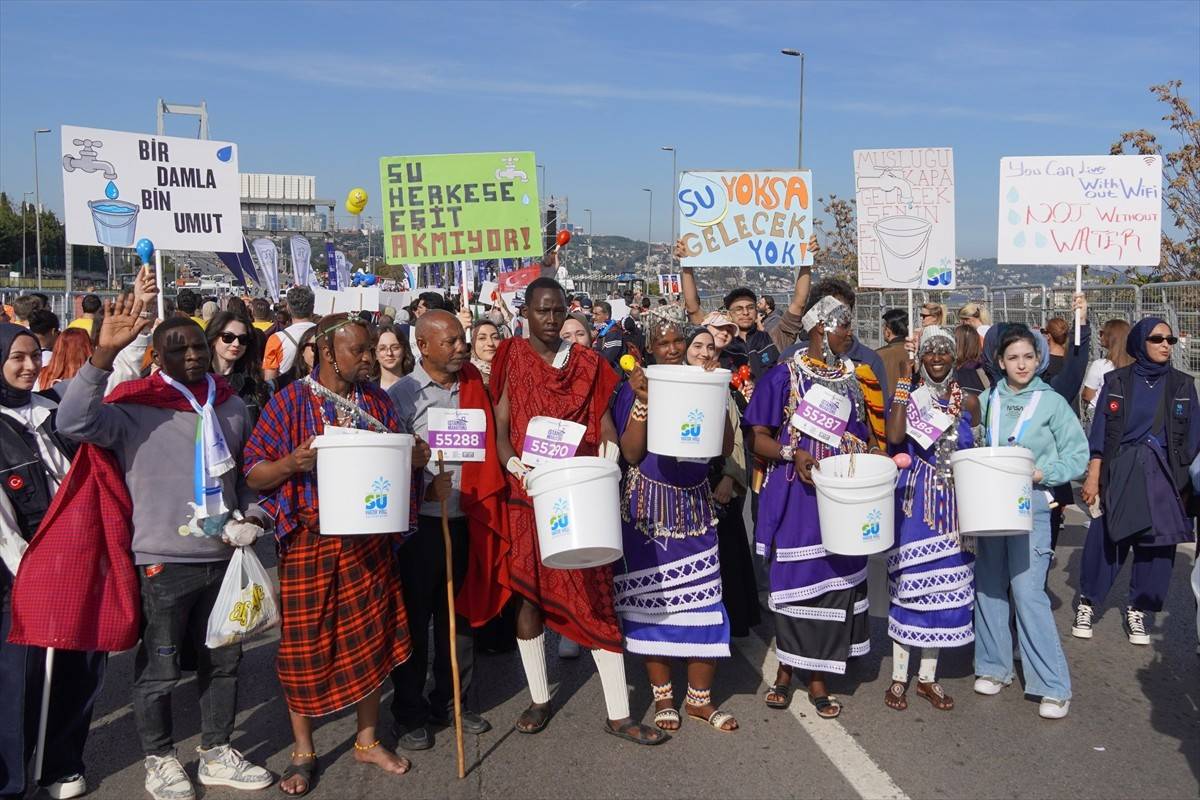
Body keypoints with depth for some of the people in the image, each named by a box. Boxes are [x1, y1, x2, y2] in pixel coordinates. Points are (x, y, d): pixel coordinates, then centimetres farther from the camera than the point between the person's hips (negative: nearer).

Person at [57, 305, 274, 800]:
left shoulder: (231, 405, 8)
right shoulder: (136, 407, -9)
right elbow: (75, 423, -27)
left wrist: (252, 514, 3)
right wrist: (103, 354, -35)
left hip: (224, 556, 5)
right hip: (163, 562, -5)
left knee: (223, 659, 16)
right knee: (159, 667, 7)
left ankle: (217, 753, 32)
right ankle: (159, 760, 27)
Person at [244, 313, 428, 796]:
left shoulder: (375, 401, 7)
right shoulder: (291, 401, -6)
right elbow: (254, 474, -6)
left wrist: (415, 458, -7)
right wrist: (293, 463, -25)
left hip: (370, 540, 4)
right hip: (311, 540, -4)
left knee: (371, 637, 10)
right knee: (305, 645, 5)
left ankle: (368, 740, 29)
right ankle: (303, 751, 25)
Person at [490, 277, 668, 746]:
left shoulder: (586, 363, 9)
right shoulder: (511, 360, 5)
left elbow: (604, 423, 7)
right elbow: (500, 426, -2)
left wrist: (608, 450, -14)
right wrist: (514, 464, -20)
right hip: (527, 496, 0)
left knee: (596, 597, -1)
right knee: (528, 593, 7)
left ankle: (618, 714, 5)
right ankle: (539, 698, 25)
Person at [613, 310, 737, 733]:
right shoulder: (636, 387, 0)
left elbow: (725, 448, -1)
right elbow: (630, 453, -9)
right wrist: (643, 400, -18)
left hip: (695, 503, 2)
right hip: (649, 502, -2)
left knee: (703, 595, -1)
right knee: (652, 596, 3)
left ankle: (700, 698, 14)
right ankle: (662, 696, 18)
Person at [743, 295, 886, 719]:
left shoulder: (856, 375, 11)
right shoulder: (785, 374, -2)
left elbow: (871, 434, 17)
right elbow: (759, 437, -5)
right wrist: (793, 453, -22)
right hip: (797, 495, -4)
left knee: (836, 581, 5)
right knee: (794, 581, 2)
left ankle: (818, 678, 17)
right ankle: (785, 670, 20)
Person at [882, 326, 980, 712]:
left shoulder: (968, 400, 8)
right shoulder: (908, 395, -2)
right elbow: (894, 437, -20)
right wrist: (903, 380, -16)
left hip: (954, 504, 3)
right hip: (915, 502, -3)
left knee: (944, 583, 7)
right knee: (908, 581, -1)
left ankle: (928, 675, 20)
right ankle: (899, 676, 11)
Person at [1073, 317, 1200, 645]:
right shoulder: (1117, 382, 1)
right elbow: (1100, 433, 0)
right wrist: (1093, 477, -4)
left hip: (1164, 476, 2)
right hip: (1119, 473, -2)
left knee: (1157, 545, 4)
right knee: (1104, 541, 1)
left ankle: (1137, 611, 19)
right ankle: (1087, 603, 18)